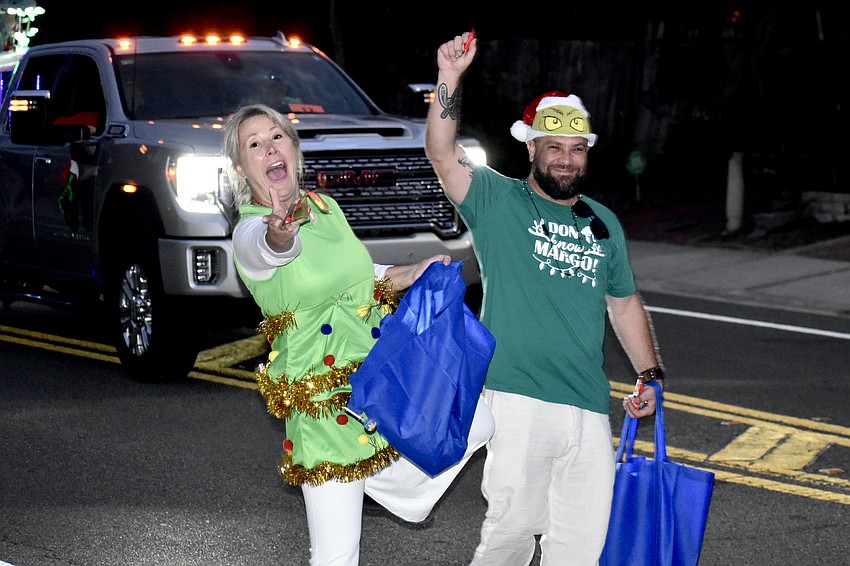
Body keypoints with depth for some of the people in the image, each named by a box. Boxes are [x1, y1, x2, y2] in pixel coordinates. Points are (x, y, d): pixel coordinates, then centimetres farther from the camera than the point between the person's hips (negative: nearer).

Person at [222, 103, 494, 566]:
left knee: (476, 424, 3)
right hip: (324, 398, -7)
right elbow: (270, 250, -41)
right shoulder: (249, 232, -15)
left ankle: (392, 485, 25)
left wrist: (410, 274, 6)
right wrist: (278, 234, -64)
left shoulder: (325, 207, 6)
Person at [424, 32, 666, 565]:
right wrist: (450, 78, -25)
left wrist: (650, 375, 18)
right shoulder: (498, 201, 2)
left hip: (590, 409, 5)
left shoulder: (603, 223, 17)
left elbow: (625, 303, 25)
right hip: (517, 398, -5)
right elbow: (442, 151, -14)